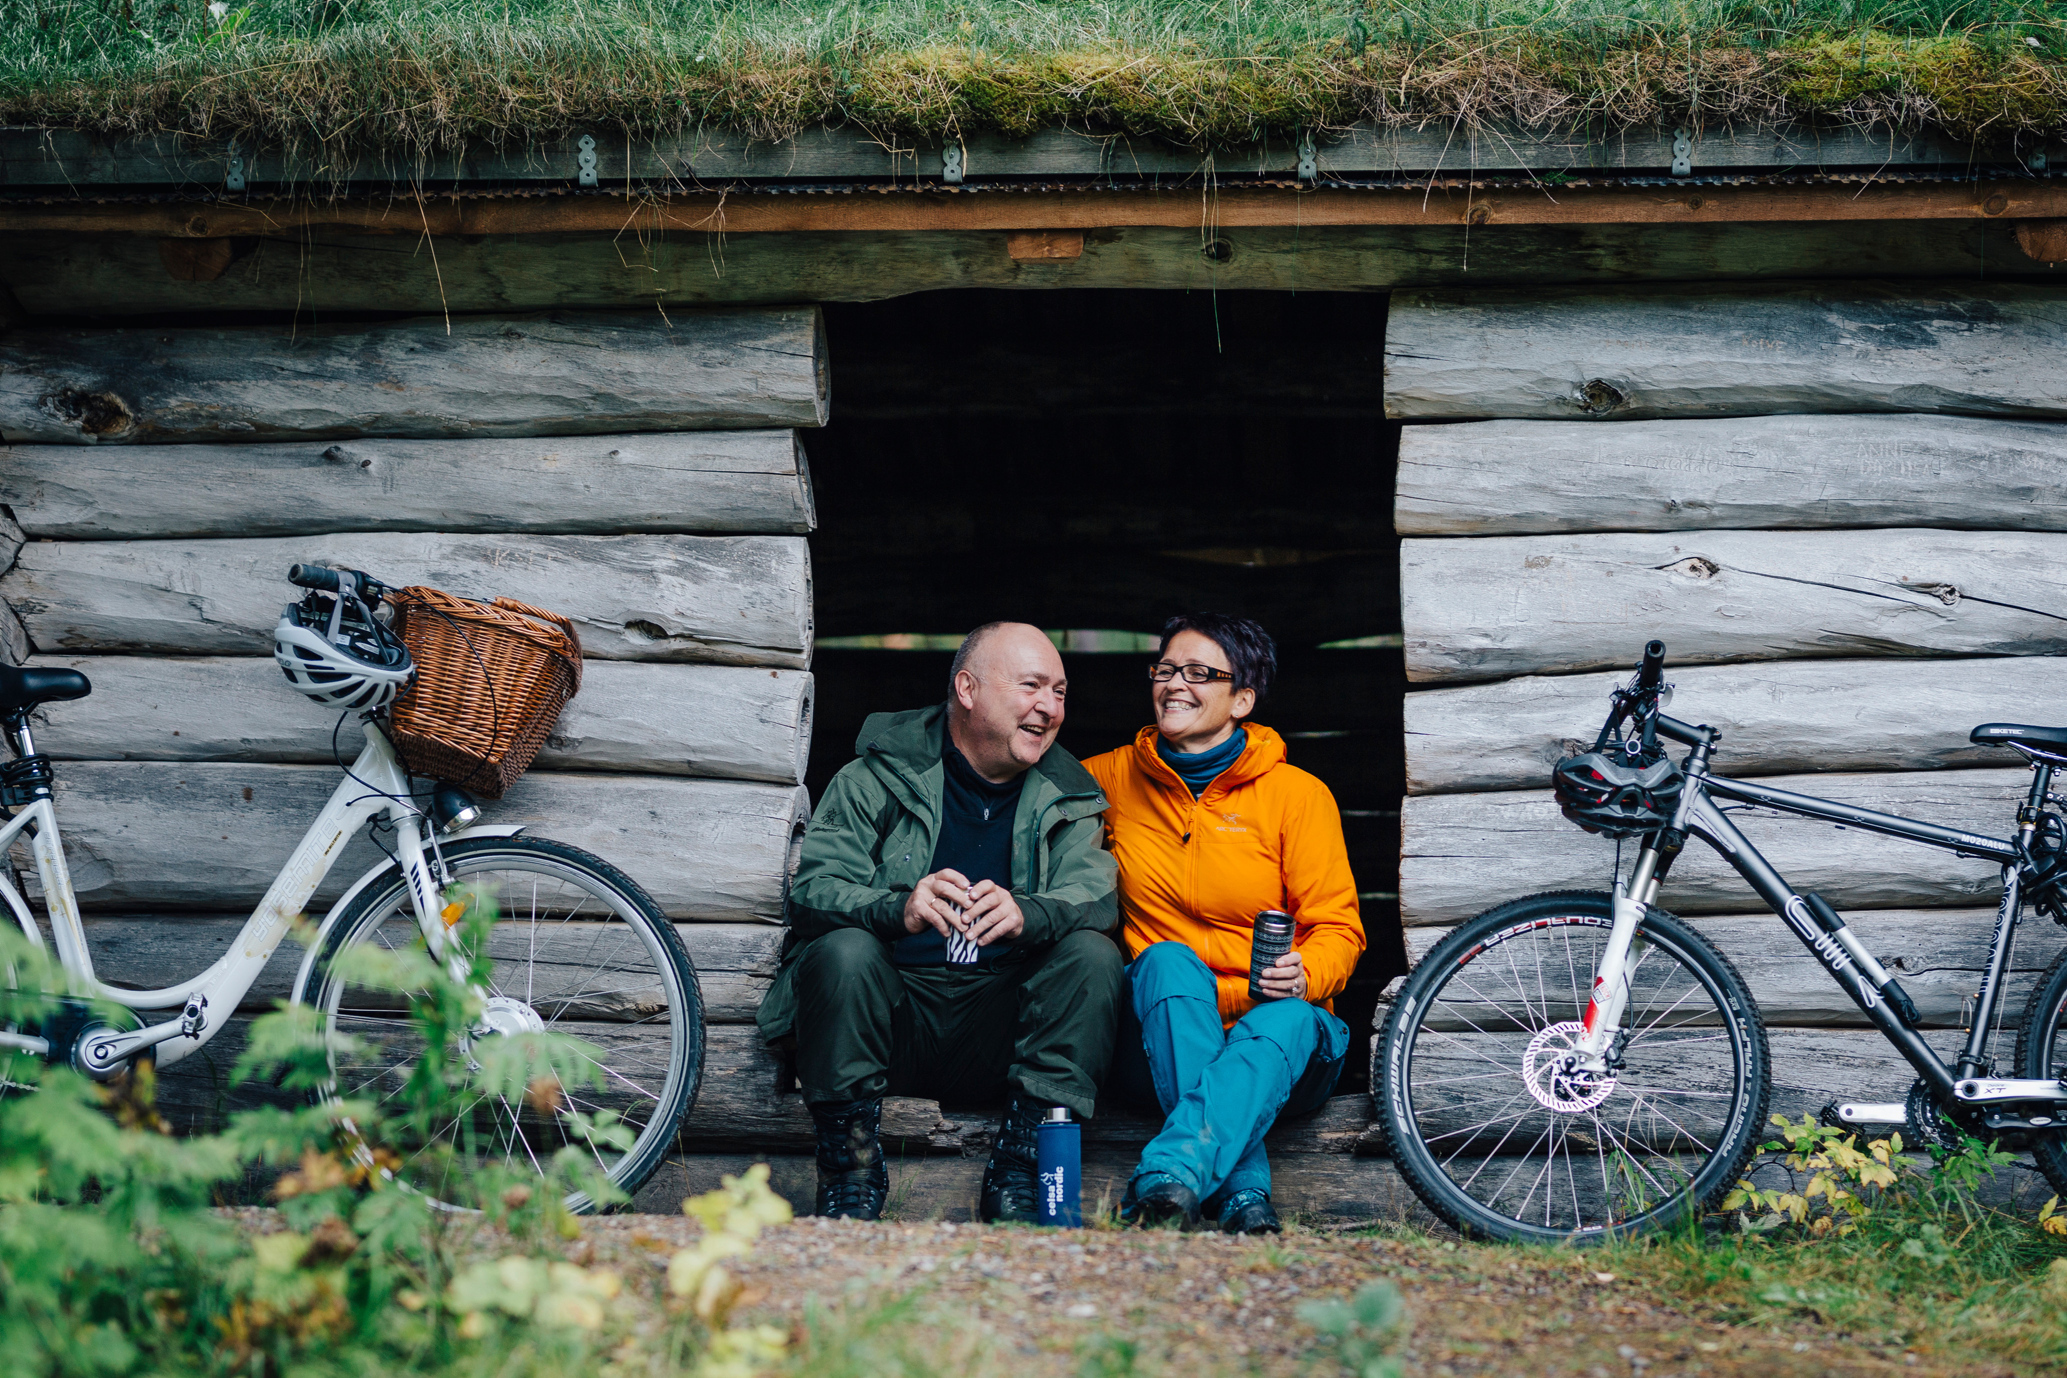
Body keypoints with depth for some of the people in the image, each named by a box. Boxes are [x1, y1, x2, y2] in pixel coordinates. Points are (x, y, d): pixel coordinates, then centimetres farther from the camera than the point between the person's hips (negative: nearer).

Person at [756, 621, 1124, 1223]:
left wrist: (1028, 913, -32)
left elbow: (1095, 895, -7)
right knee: (844, 950, -31)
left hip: (1000, 1027, 2)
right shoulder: (877, 778, 2)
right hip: (891, 1013, -2)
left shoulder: (1066, 797, 11)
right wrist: (899, 908, -33)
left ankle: (1018, 1170, -19)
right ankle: (850, 1173, -19)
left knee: (1093, 954, -21)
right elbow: (813, 890, -10)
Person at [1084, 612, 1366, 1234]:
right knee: (1168, 960, -33)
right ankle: (1243, 1192, -48)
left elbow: (1338, 929, -2)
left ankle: (1166, 1177, -60)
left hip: (1275, 1035, -1)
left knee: (1290, 1019, -37)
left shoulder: (1298, 793, 2)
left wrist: (1303, 975, -24)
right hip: (1161, 1040, 2)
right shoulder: (1117, 777, 10)